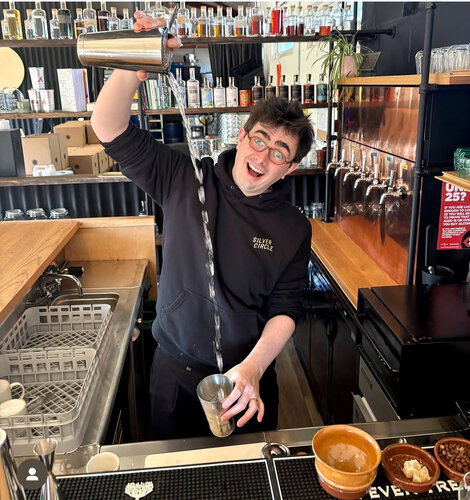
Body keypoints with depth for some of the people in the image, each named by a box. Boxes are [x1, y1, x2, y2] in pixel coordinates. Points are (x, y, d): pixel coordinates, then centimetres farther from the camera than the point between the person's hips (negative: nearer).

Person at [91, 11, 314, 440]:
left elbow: (285, 310, -8)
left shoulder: (293, 229, -9)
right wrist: (132, 70, -30)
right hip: (175, 371, 1)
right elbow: (109, 129, -13)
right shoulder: (186, 181, -9)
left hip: (247, 376, 0)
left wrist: (253, 367, -23)